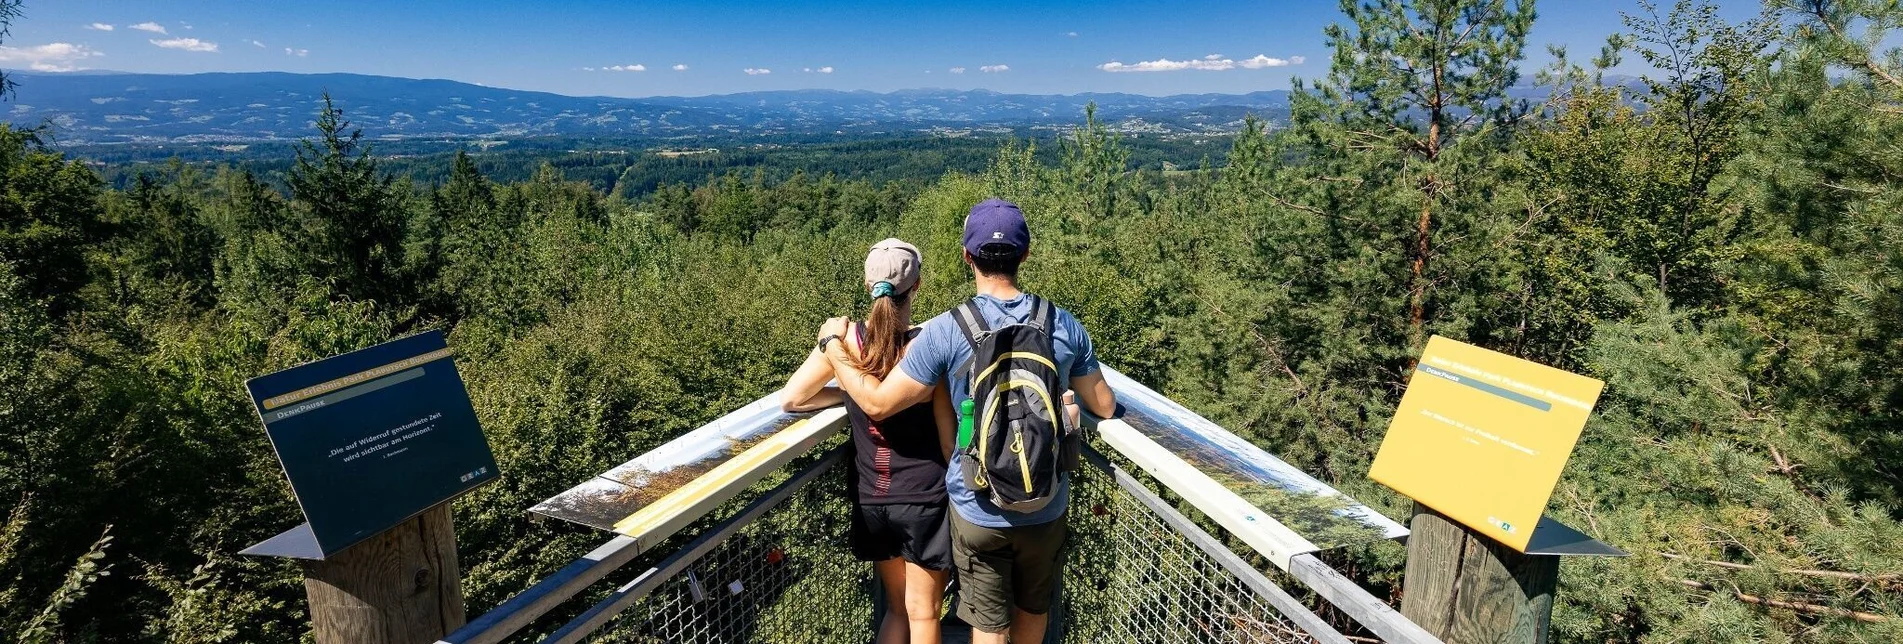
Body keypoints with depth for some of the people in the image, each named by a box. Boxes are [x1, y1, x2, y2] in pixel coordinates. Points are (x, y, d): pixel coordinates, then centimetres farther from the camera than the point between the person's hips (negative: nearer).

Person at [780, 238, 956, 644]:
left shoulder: (845, 339, -9)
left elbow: (790, 400, -1)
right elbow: (949, 437, -9)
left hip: (871, 499, 3)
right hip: (924, 498, -3)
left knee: (896, 610, 24)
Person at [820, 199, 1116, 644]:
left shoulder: (945, 331, -18)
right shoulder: (1064, 325, -8)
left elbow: (878, 404, -13)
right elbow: (1104, 408, 2)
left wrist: (834, 348, 1)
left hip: (979, 508, -3)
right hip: (1047, 507, 3)